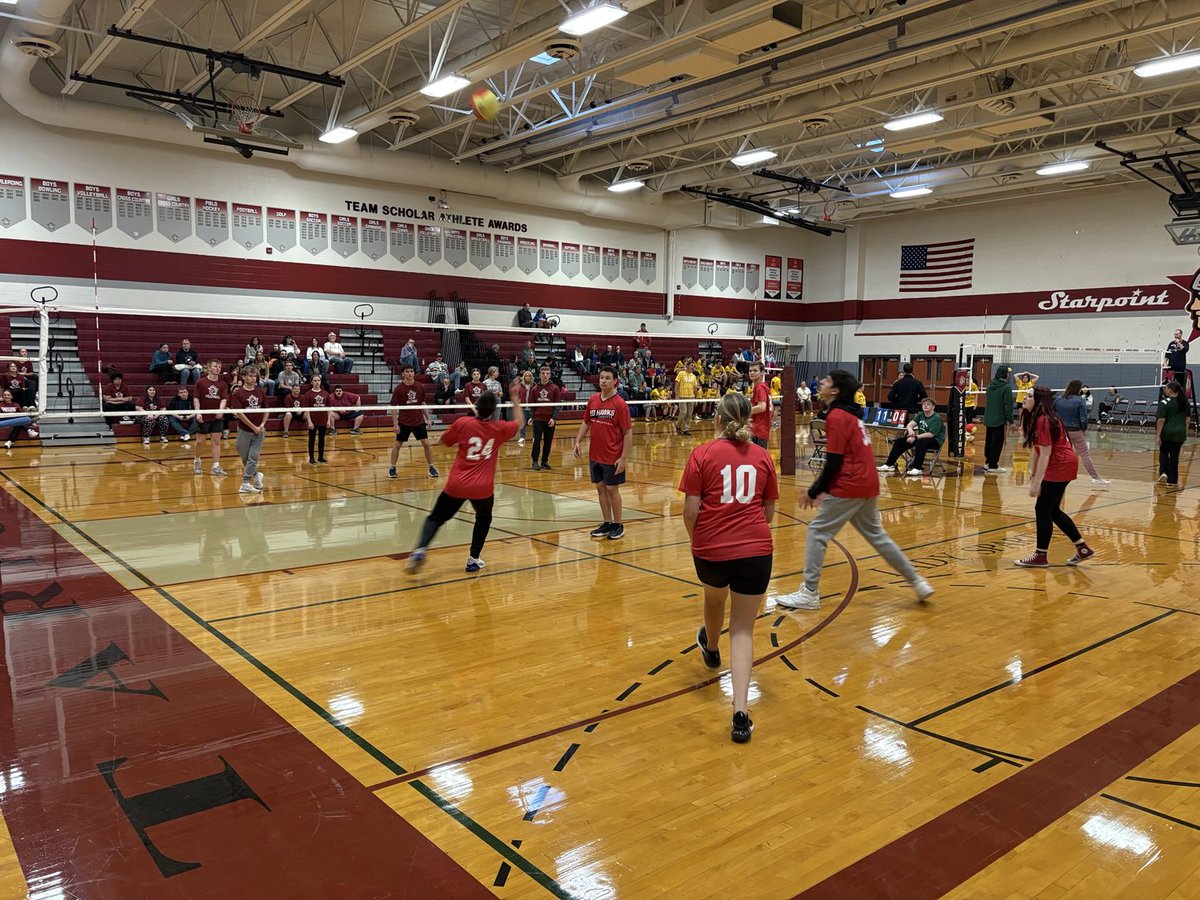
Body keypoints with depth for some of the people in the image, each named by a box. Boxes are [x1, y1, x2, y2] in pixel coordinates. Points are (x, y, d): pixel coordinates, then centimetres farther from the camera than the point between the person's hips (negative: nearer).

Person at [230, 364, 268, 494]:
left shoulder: (261, 392, 5)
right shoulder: (238, 393, -5)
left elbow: (266, 410, 12)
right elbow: (239, 412, -11)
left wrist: (262, 424, -4)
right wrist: (253, 427, -13)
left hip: (259, 431, 2)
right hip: (244, 430, -2)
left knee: (253, 457, -4)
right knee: (244, 457, 8)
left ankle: (246, 484, -1)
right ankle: (256, 475, 30)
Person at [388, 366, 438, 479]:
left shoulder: (419, 387, 0)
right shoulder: (399, 389, -9)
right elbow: (393, 407, -7)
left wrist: (428, 418, 6)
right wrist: (395, 424, -11)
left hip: (419, 421, 2)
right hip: (404, 422, -2)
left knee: (426, 443, -1)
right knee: (397, 444, 5)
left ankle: (431, 467, 10)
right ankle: (392, 468, 19)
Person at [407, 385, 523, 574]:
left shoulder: (462, 422, -6)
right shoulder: (500, 428, -1)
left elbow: (445, 441, 9)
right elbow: (520, 423, 20)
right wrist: (515, 399, 27)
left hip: (456, 485, -1)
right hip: (483, 488, 1)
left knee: (436, 518, 11)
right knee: (483, 519, 27)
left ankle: (420, 550, -12)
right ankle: (474, 559, 22)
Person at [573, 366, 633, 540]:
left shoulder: (619, 404, -12)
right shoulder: (592, 400, 4)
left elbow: (628, 432, -12)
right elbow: (586, 423, 16)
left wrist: (623, 457, -16)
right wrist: (578, 442, 3)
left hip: (612, 457, -5)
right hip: (594, 455, 5)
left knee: (612, 489, 2)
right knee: (600, 488, 11)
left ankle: (618, 525, 17)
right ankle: (607, 524, 22)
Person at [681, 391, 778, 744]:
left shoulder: (702, 454, -5)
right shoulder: (762, 456, 4)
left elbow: (690, 510, -8)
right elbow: (769, 512, 10)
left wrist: (695, 539, 11)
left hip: (711, 550, -1)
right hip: (756, 551, 1)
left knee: (714, 597, 31)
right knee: (743, 630, 7)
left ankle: (711, 647, 62)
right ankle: (741, 712, -7)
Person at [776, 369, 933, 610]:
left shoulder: (836, 417, -12)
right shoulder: (852, 414, 15)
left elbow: (834, 462, -16)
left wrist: (813, 492, -8)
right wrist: (824, 489, 17)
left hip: (849, 486, -9)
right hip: (868, 484, 9)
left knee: (817, 532, -1)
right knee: (876, 534, 20)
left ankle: (809, 593, 1)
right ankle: (918, 583, 26)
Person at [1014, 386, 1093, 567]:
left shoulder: (1043, 420, -20)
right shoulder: (1034, 418, 10)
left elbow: (1045, 453, -22)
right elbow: (1035, 450, 12)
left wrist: (1036, 483, -22)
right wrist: (1032, 476, 10)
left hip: (1060, 466, -10)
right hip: (1062, 465, 10)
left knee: (1042, 509, -2)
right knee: (1052, 510, 15)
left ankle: (1040, 555, 8)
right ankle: (1082, 548, 23)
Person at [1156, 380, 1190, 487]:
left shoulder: (1164, 403, -12)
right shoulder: (1184, 403, 6)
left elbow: (1161, 420, -16)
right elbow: (1188, 419, 10)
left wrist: (1158, 435, -14)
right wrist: (1185, 432, 17)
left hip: (1166, 434, -4)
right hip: (1179, 434, 4)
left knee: (1163, 452, 18)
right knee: (1174, 456, 7)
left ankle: (1163, 472, 0)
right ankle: (1172, 481, 9)